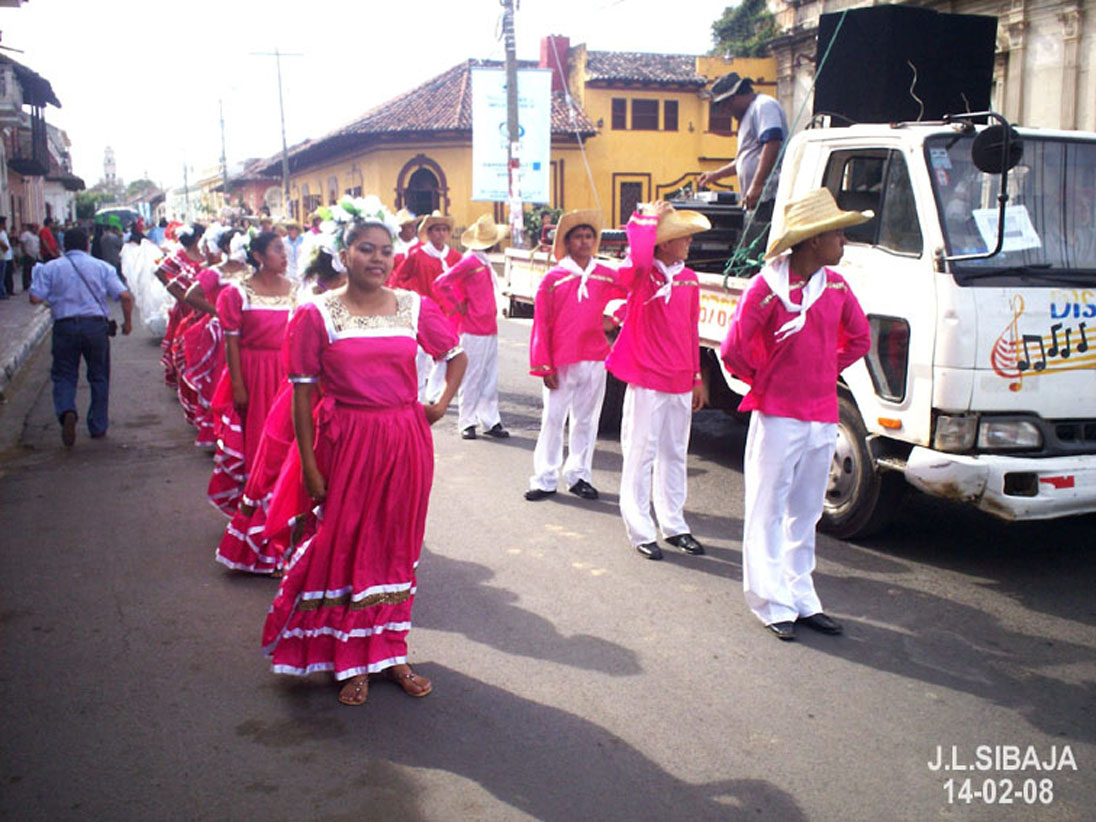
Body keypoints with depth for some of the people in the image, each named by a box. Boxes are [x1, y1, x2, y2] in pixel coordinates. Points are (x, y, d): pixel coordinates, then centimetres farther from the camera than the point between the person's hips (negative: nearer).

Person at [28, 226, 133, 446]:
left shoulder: (50, 268, 3)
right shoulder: (102, 267, 4)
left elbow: (35, 298, -6)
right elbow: (125, 296, -3)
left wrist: (53, 295, 15)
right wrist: (128, 321, 11)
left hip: (65, 327, 0)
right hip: (96, 325, 1)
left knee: (63, 376, 9)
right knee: (99, 377, 14)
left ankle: (67, 412, -20)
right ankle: (98, 427, 19)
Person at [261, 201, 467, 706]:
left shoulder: (415, 307, 4)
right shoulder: (317, 315, -4)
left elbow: (456, 356, 19)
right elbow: (302, 394, -5)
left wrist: (441, 404, 7)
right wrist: (309, 465, -10)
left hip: (405, 442, 3)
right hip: (346, 443, -2)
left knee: (395, 548, 11)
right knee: (345, 548, 4)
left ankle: (389, 654, 26)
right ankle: (350, 663, 19)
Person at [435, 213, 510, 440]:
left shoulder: (483, 261, 15)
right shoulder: (469, 261, -12)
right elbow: (441, 283, -18)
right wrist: (457, 306, -11)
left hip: (489, 328, 9)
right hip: (473, 330, -9)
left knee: (490, 379, 10)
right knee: (471, 378, -1)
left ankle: (490, 421, 15)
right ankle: (467, 423, 7)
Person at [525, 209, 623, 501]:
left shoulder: (605, 277, 5)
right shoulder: (553, 279, -1)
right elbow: (541, 326, -2)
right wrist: (543, 366, -6)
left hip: (594, 360, 3)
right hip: (560, 364, -3)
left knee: (586, 421, 10)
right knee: (552, 419, 0)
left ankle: (578, 476, 22)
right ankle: (545, 479, 9)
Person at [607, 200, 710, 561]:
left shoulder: (689, 280, 9)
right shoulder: (640, 274, -9)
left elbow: (691, 331, 15)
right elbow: (637, 256, -36)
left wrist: (696, 377, 16)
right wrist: (648, 218, -21)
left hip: (680, 383, 7)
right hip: (647, 380, -6)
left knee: (674, 455, 16)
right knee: (641, 455, 1)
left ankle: (674, 525, 29)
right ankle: (640, 532, 11)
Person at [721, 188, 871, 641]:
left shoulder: (836, 285, 6)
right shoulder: (768, 287, -12)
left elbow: (858, 339, 20)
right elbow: (733, 349, -11)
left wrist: (826, 373, 11)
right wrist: (764, 380, 3)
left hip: (823, 420, 6)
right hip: (777, 417, -6)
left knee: (805, 513, 14)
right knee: (768, 512, 3)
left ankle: (801, 599, 25)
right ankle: (773, 603, 12)